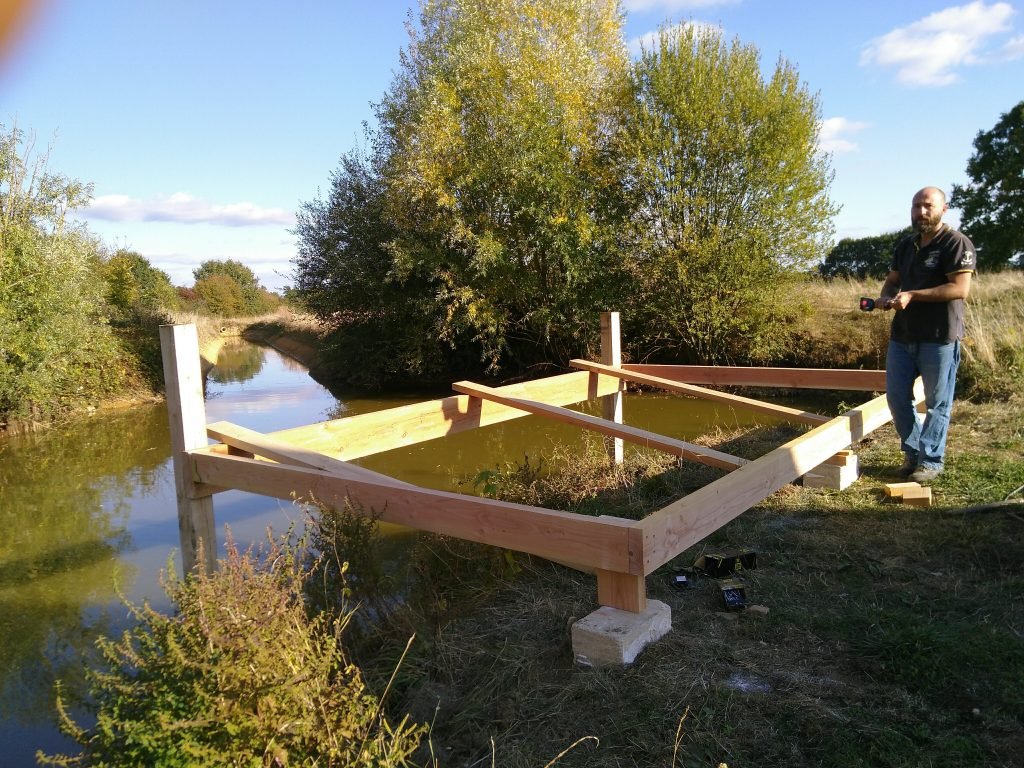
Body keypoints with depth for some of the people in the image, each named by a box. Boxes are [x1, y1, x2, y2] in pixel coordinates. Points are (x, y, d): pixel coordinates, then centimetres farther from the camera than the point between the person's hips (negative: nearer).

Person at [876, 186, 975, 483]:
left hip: (940, 338, -7)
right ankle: (913, 451, 25)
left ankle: (930, 460, 13)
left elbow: (960, 288, -18)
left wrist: (912, 295, -22)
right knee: (897, 397, 10)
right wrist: (885, 296, -2)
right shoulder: (905, 245, 13)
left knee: (937, 403, 3)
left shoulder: (956, 243, -9)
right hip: (902, 336, 7)